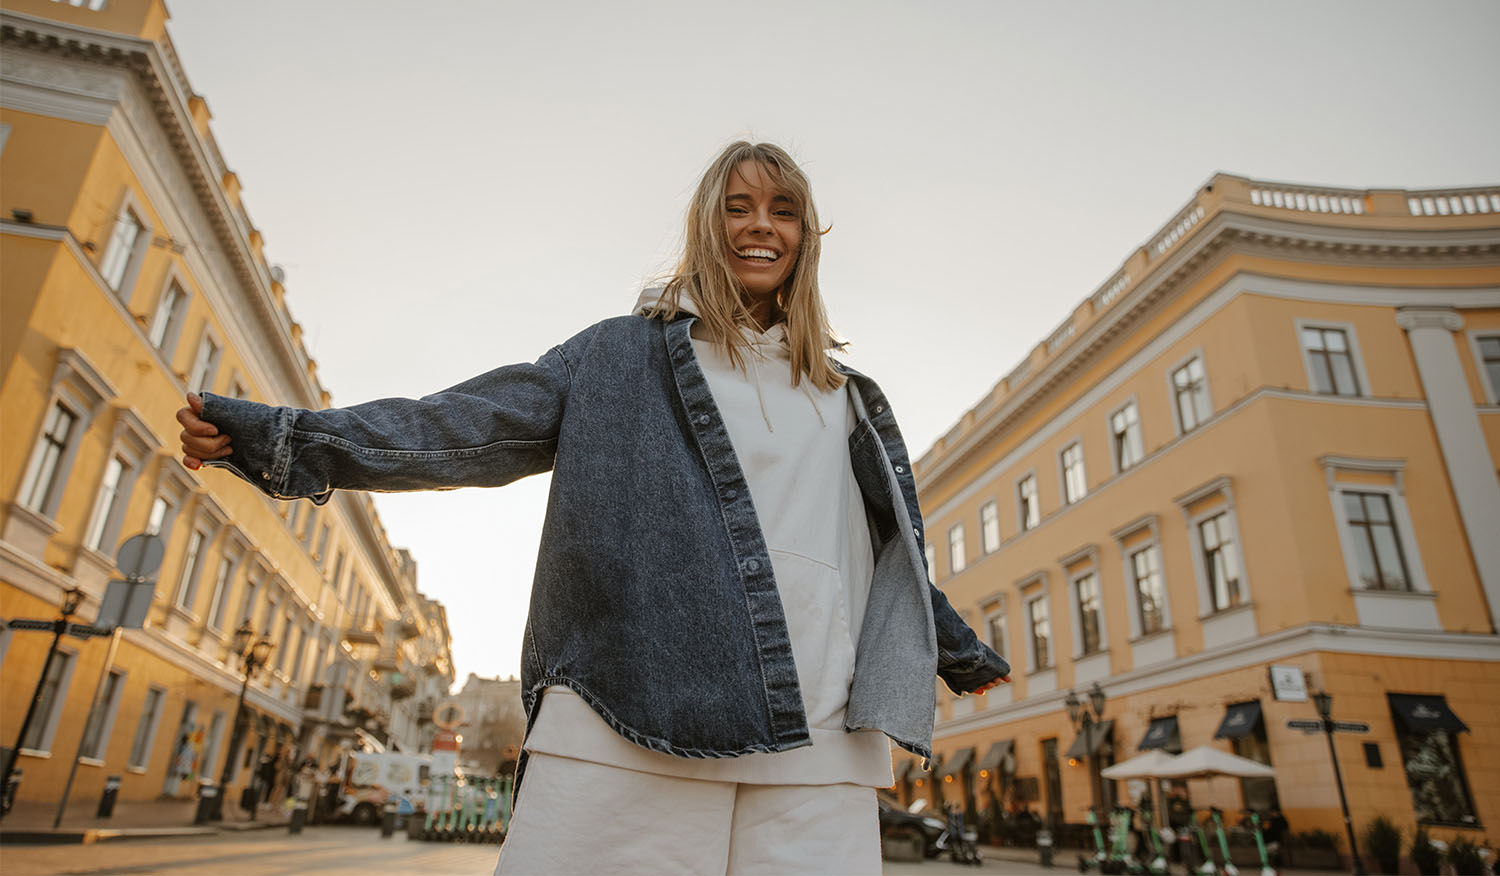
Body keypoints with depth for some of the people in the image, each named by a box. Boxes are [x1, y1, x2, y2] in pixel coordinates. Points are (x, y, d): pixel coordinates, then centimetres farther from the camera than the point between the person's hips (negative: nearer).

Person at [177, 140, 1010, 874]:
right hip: (626, 725, -2)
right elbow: (465, 428, 6)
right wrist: (280, 436, -2)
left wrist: (958, 647, 39)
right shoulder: (619, 354, 13)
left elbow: (890, 546, 31)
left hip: (813, 745, 3)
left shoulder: (844, 396, 22)